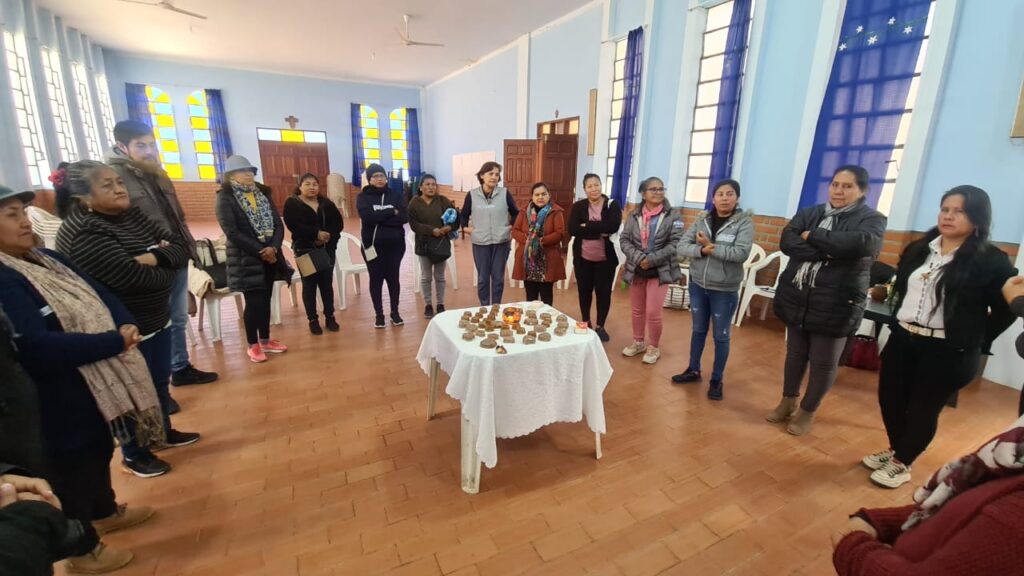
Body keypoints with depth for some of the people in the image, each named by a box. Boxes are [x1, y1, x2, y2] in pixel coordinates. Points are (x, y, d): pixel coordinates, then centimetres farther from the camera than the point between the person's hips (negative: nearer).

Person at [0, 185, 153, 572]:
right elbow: (36, 348, -32)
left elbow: (102, 296, 7)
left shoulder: (49, 259, 5)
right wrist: (115, 341, -27)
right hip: (60, 402, -8)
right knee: (72, 471, 12)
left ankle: (105, 513, 49)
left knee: (99, 453, 26)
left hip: (98, 385, 8)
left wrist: (126, 325, -13)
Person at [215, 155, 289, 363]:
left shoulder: (263, 194, 11)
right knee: (254, 302, -1)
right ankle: (252, 345, 15)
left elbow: (278, 224, 3)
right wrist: (260, 250, -16)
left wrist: (273, 247, -13)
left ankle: (265, 340, 24)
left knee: (265, 300, 11)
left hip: (270, 255, 5)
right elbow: (232, 232, -14)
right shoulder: (225, 198, -5)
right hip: (246, 259, -5)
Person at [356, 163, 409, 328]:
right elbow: (367, 216, -19)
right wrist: (391, 212, -15)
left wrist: (379, 218, -15)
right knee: (376, 279, 7)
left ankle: (395, 312, 24)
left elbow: (404, 217, -10)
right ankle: (379, 314, 20)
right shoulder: (363, 197, -1)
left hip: (395, 245, 1)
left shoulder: (396, 195, 4)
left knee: (393, 278, 10)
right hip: (373, 245, -1)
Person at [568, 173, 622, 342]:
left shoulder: (612, 205, -3)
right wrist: (600, 232, -19)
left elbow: (613, 226, -21)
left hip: (606, 258, -1)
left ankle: (600, 326, 25)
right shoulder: (578, 206, 0)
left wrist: (587, 226, -19)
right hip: (583, 258, 1)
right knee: (584, 291, 13)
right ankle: (586, 323, 33)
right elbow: (573, 229, -15)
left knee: (603, 292, 7)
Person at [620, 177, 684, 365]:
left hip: (660, 271, -3)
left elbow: (675, 243, -12)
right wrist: (638, 258, -18)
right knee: (637, 310, 15)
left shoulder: (673, 215, -5)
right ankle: (638, 342, 35)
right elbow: (625, 240, -2)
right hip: (636, 269, 3)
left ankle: (653, 347, 20)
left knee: (653, 312, -2)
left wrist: (652, 259, -19)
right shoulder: (634, 215, 3)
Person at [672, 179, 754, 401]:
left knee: (721, 336, 8)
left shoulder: (744, 222, -9)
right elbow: (682, 247, -6)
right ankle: (693, 370, 35)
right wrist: (702, 250, -23)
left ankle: (717, 380, 25)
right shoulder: (702, 219, 1)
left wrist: (711, 247, -19)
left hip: (725, 290, -3)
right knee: (698, 330, 17)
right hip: (697, 285, 3)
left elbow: (741, 253, -23)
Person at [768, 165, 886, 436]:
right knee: (795, 354, 17)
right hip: (796, 299, 3)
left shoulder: (871, 219, -2)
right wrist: (827, 252, -22)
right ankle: (788, 401, 35)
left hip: (836, 305, -3)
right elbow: (787, 242, -10)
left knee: (824, 363, 8)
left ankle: (807, 411, 27)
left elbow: (860, 244, -25)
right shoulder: (809, 213, 7)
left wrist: (812, 236, -15)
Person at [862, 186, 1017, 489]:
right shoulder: (918, 250, 7)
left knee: (923, 409, 8)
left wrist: (976, 342, -3)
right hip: (902, 340, 5)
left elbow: (1006, 308, -4)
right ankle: (895, 450, 37)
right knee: (889, 399, 13)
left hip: (947, 351, -5)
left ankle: (902, 464, 27)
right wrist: (901, 320, 12)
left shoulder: (991, 260, -8)